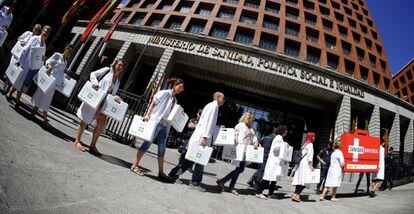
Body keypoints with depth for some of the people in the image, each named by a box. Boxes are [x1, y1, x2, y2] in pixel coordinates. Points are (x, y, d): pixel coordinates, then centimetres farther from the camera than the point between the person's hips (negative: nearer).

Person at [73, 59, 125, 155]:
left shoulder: (118, 81, 16)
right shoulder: (107, 70, 1)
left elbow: (113, 94, 15)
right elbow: (93, 74, -1)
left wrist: (116, 98, -6)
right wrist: (96, 84, -17)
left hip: (103, 103, 6)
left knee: (102, 123, 0)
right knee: (85, 120, 2)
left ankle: (93, 145, 10)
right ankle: (77, 141, 16)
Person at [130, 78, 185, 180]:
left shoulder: (175, 99, 18)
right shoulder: (165, 93, -2)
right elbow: (153, 103, -6)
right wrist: (147, 115, -14)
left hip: (165, 126, 7)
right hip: (156, 121, -7)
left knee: (162, 148, 7)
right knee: (147, 143, -5)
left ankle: (161, 172, 13)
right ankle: (134, 165, 6)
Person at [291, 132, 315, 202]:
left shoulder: (304, 144, 19)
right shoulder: (310, 144, -4)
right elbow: (310, 155, -12)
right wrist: (311, 165, -13)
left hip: (301, 163, 8)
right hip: (305, 164, -8)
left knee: (300, 180, 7)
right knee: (304, 181, -10)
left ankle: (296, 194, 5)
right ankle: (296, 194, -15)